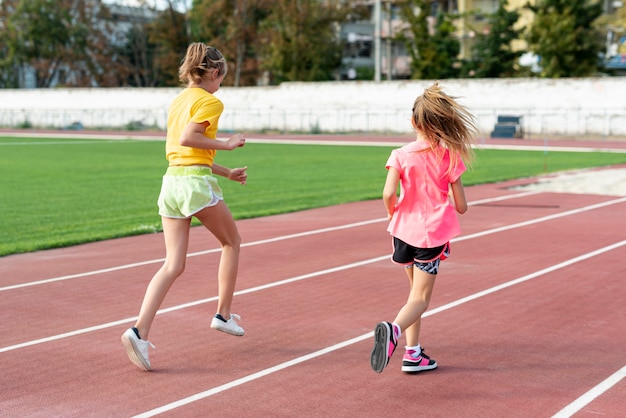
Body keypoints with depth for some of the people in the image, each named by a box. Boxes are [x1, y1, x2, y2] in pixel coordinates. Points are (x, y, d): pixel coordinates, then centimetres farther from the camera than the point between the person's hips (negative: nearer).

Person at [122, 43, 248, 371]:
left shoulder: (177, 101, 19)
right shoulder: (210, 102, -6)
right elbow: (187, 138, -21)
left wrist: (227, 172, 28)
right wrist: (226, 144, -13)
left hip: (171, 182, 7)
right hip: (196, 184, -7)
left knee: (173, 265, 3)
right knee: (231, 242, 18)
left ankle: (139, 330, -12)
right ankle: (223, 315, 22)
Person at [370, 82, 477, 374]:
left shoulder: (401, 155, -4)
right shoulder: (450, 157, -4)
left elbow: (389, 194, -16)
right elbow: (461, 206, -2)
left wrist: (393, 215, 5)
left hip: (404, 229, 2)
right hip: (434, 233, -2)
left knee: (415, 292, 21)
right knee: (420, 298, -1)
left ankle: (413, 353, 20)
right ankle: (393, 330, -32)